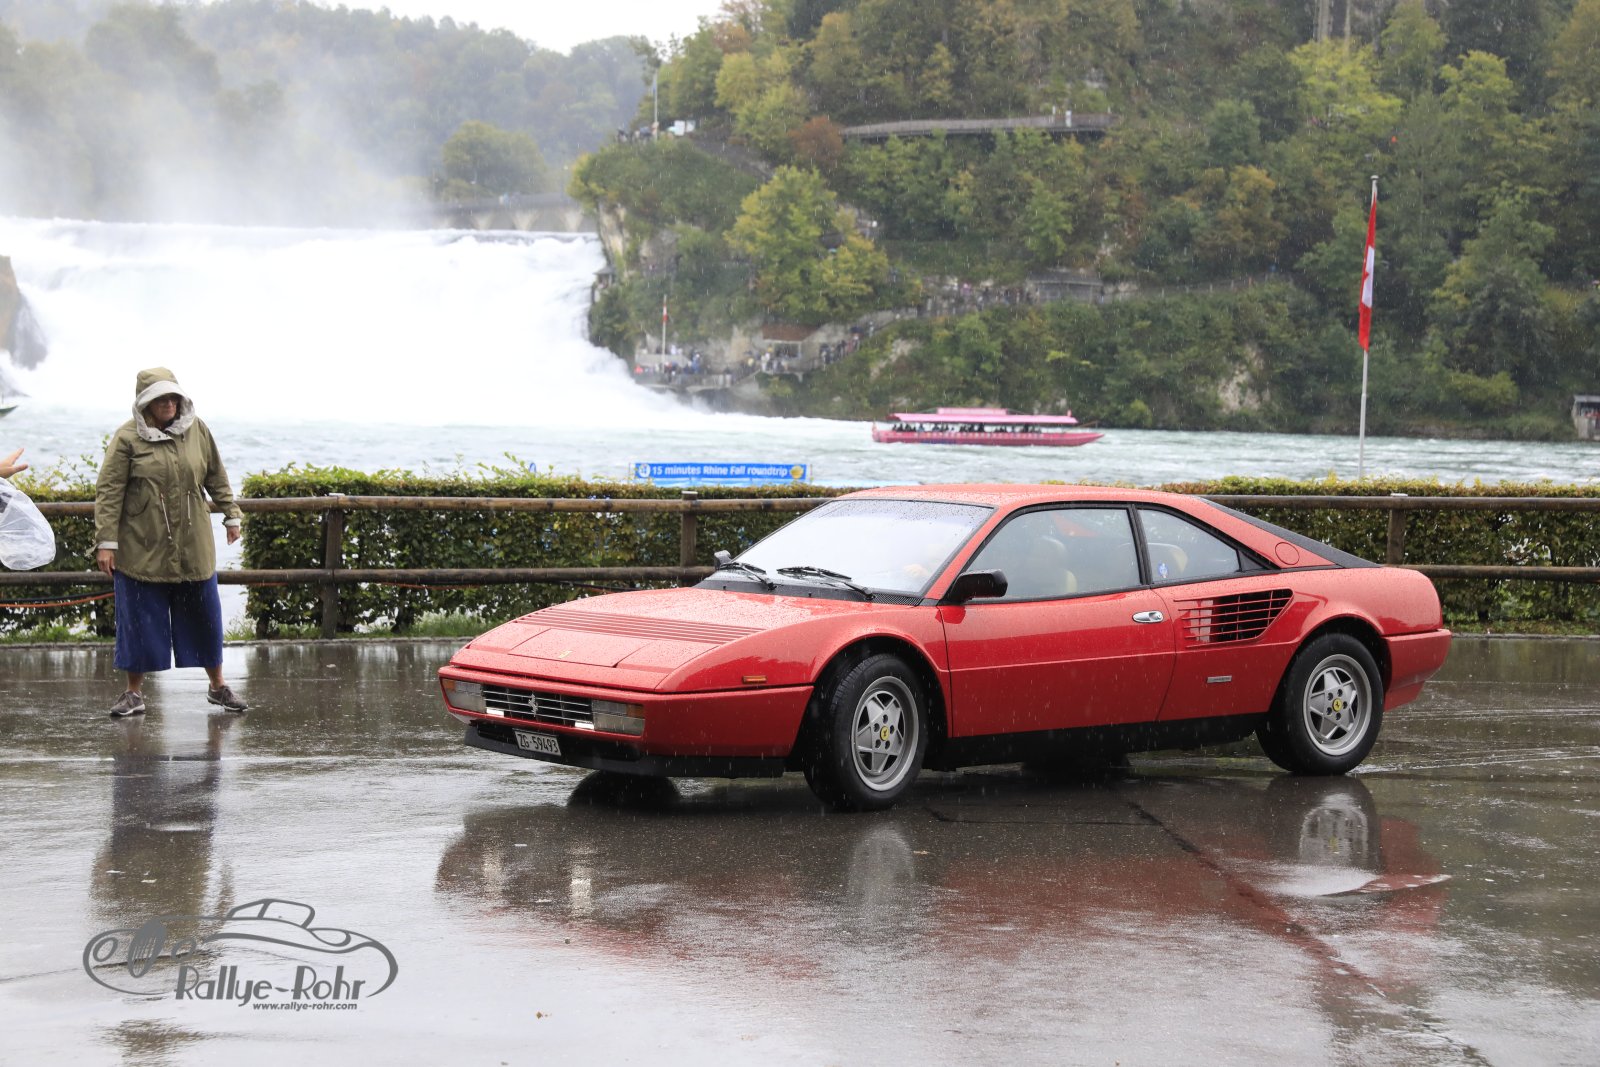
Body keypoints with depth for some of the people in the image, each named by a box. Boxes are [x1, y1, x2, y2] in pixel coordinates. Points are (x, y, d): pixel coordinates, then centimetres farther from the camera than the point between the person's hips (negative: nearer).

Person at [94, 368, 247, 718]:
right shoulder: (128, 437, -8)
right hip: (142, 550, -3)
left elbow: (216, 477, 14)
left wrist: (231, 515, 14)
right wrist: (106, 541, -12)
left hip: (193, 548, 3)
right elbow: (108, 492, -8)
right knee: (140, 620, 4)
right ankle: (134, 692, 17)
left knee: (204, 617, 10)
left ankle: (217, 686, 24)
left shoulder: (196, 430, 2)